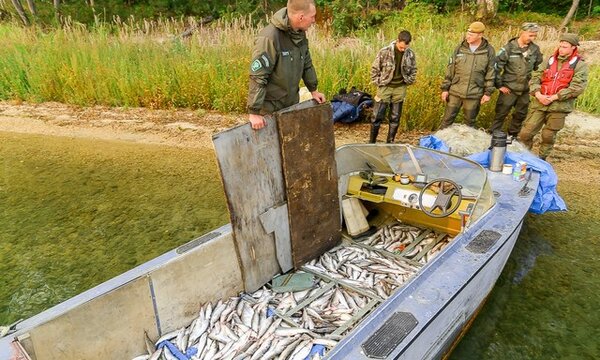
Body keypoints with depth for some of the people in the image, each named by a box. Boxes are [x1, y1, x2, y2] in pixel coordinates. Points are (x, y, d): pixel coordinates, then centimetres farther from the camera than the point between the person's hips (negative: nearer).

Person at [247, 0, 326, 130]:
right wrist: (254, 112, -26)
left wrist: (313, 90, 17)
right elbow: (257, 77, -27)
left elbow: (306, 64, 16)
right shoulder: (269, 38, -26)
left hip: (292, 103, 8)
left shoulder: (300, 34, 0)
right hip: (270, 107, -7)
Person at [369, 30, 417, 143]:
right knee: (377, 117, -2)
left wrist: (408, 81, 5)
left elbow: (413, 70, 13)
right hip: (385, 87, -3)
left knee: (395, 118, 8)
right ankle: (371, 142, 10)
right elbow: (374, 68, -3)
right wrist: (378, 83, -5)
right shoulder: (385, 52, -12)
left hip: (400, 89, 3)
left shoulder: (410, 54, -3)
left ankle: (390, 142, 20)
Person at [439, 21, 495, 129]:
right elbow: (450, 70, 5)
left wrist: (488, 92, -1)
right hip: (455, 92, 1)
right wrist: (445, 88, 2)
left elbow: (490, 73, 2)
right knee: (447, 119, 6)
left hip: (474, 94, -1)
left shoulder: (489, 51, -1)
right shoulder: (460, 48, 1)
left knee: (470, 122, 11)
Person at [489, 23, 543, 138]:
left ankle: (513, 136, 31)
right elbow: (496, 66, -12)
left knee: (520, 115, 14)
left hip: (525, 90, 5)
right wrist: (499, 85, -11)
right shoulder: (509, 48, -11)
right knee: (501, 114, 1)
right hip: (509, 89, -5)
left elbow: (539, 68, 15)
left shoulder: (535, 49, 2)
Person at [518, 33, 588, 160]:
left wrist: (554, 97, -16)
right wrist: (538, 94, -10)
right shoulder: (550, 60, 13)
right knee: (526, 132, -1)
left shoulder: (580, 65, 1)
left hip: (559, 106, -3)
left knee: (548, 136, 6)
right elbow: (535, 78, 7)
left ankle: (542, 158, 23)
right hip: (540, 103, 3)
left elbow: (577, 87, -11)